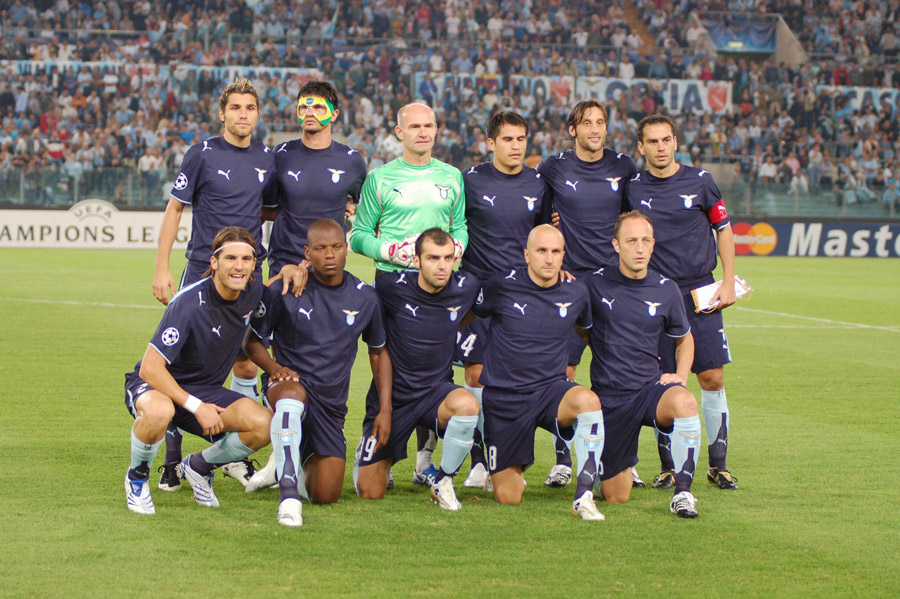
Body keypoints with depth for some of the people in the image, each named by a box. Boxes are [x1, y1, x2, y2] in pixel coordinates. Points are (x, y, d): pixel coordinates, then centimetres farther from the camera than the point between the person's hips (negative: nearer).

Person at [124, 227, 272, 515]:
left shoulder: (253, 295, -7)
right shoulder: (189, 303, -27)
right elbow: (150, 368, -28)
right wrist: (196, 407, -28)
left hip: (207, 390, 6)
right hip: (153, 385, -6)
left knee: (266, 425, -19)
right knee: (159, 411, -43)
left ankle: (199, 465, 10)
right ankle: (137, 476, -9)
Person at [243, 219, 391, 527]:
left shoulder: (364, 298, 3)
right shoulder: (285, 291, -6)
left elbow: (379, 352, 17)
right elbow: (251, 340, 4)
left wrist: (385, 409, 10)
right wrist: (274, 368, -17)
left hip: (331, 404, 4)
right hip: (291, 384, -4)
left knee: (326, 495, -3)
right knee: (292, 392, -43)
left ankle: (301, 466, 35)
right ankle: (289, 494, -45)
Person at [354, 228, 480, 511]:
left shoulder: (466, 288, -7)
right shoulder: (393, 287, -16)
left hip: (436, 390, 1)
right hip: (392, 396, -1)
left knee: (467, 405, -36)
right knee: (370, 493, 1)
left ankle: (443, 481, -10)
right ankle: (368, 454, 40)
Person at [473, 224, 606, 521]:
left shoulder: (575, 292, 0)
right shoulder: (502, 287, -8)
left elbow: (588, 327, 23)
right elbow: (470, 315, 11)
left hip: (551, 389, 1)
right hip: (503, 397, -1)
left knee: (588, 401, -37)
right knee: (508, 497, 1)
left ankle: (584, 494, -30)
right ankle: (509, 470, 40)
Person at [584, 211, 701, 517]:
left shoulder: (666, 290, 3)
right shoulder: (594, 285, -4)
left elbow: (684, 339, 20)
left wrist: (680, 377, 2)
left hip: (650, 387, 1)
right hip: (609, 397, -1)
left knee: (685, 402, -37)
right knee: (616, 497, 3)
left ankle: (682, 492, -23)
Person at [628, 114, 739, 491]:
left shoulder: (699, 181, 2)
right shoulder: (631, 188, 3)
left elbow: (723, 230, 10)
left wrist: (728, 283, 3)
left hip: (700, 292, 0)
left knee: (712, 378, -4)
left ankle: (717, 464, 7)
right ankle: (668, 466, 9)